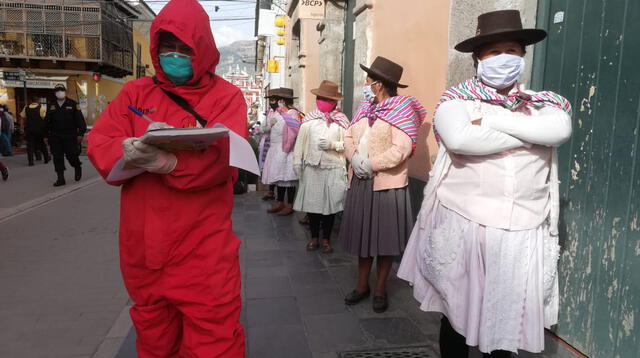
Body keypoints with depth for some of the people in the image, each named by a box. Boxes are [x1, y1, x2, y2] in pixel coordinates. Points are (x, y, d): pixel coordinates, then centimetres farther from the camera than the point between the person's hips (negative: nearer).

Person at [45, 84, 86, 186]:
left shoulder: (73, 104, 0)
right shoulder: (51, 106, 11)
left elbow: (80, 119, -3)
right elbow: (47, 122, 15)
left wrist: (81, 133, -9)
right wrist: (46, 135, 12)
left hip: (70, 136, -4)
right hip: (55, 137, 4)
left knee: (72, 155, -3)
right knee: (57, 158, 2)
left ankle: (78, 168, 30)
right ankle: (60, 178, 7)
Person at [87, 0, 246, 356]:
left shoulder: (226, 96, -2)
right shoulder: (135, 92, 9)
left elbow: (223, 159, -16)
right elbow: (99, 143, 1)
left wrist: (168, 163, -33)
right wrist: (129, 153, -21)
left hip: (202, 246, -3)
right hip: (143, 243, 4)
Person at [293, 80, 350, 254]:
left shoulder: (341, 120, 2)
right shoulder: (309, 118, 6)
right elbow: (300, 141, 4)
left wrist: (333, 145, -13)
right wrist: (297, 161, 0)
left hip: (333, 168, -1)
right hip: (312, 167, 1)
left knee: (330, 204, 4)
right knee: (311, 202, 6)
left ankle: (326, 239, 19)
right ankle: (314, 237, 23)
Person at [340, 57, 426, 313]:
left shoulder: (401, 109, -8)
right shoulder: (365, 108, 13)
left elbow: (401, 150, -18)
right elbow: (349, 138, 7)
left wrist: (371, 164, -17)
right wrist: (355, 158, -12)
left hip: (387, 183, -6)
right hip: (360, 182, 6)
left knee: (385, 238, 4)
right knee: (362, 234, 12)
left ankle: (380, 289, 20)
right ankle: (362, 285, 27)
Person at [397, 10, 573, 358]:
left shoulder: (540, 104, 9)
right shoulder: (457, 99, -1)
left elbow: (559, 130, -13)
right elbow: (459, 139, -21)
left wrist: (491, 119, -12)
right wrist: (528, 135, -10)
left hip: (522, 233, 3)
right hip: (463, 224, -2)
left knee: (506, 316, 16)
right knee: (456, 312, 13)